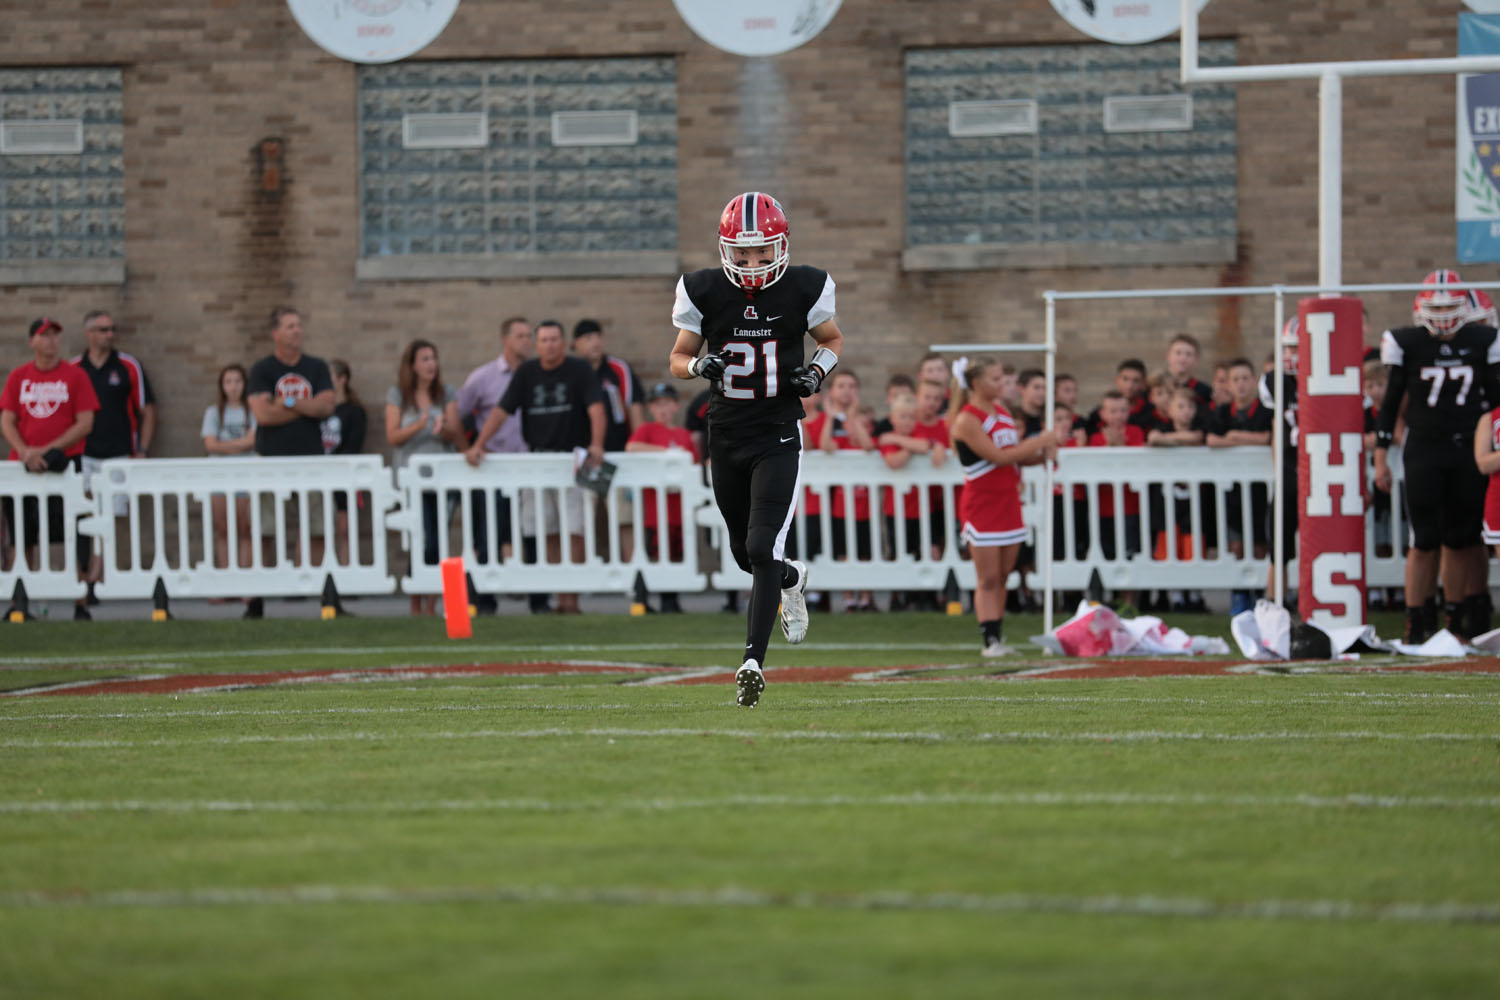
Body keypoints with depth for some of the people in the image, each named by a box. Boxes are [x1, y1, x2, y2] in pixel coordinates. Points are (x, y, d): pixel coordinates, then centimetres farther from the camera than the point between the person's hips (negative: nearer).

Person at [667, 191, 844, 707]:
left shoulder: (804, 288, -6)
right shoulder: (703, 291, -4)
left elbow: (832, 338, 12)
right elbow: (678, 357, 7)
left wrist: (818, 369, -9)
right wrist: (698, 365, -16)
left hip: (779, 436, -3)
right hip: (727, 435, 3)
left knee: (763, 549, -15)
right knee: (744, 553, 15)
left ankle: (753, 661, -15)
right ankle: (792, 580, 50)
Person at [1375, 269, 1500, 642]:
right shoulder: (1407, 343, -2)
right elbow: (1391, 402, 3)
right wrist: (1380, 457, 0)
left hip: (1468, 451, 2)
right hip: (1423, 453, -2)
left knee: (1461, 541, 4)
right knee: (1425, 541, -5)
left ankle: (1457, 621, 11)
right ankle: (1417, 624, 1)